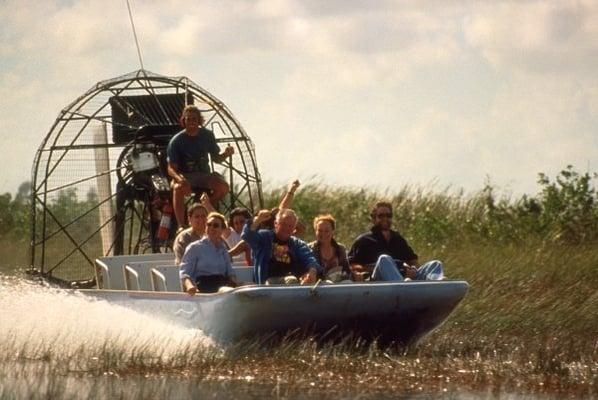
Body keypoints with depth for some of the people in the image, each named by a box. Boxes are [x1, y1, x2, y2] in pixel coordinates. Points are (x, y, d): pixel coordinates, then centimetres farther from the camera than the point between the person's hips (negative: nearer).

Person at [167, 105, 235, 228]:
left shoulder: (207, 135, 2)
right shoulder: (176, 141, -9)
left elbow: (216, 158, 13)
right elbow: (171, 168, -11)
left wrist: (225, 154, -11)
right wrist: (179, 178, -34)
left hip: (204, 175, 4)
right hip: (184, 176, -4)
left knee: (223, 186, -24)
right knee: (179, 188, -38)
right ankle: (181, 226, -39)